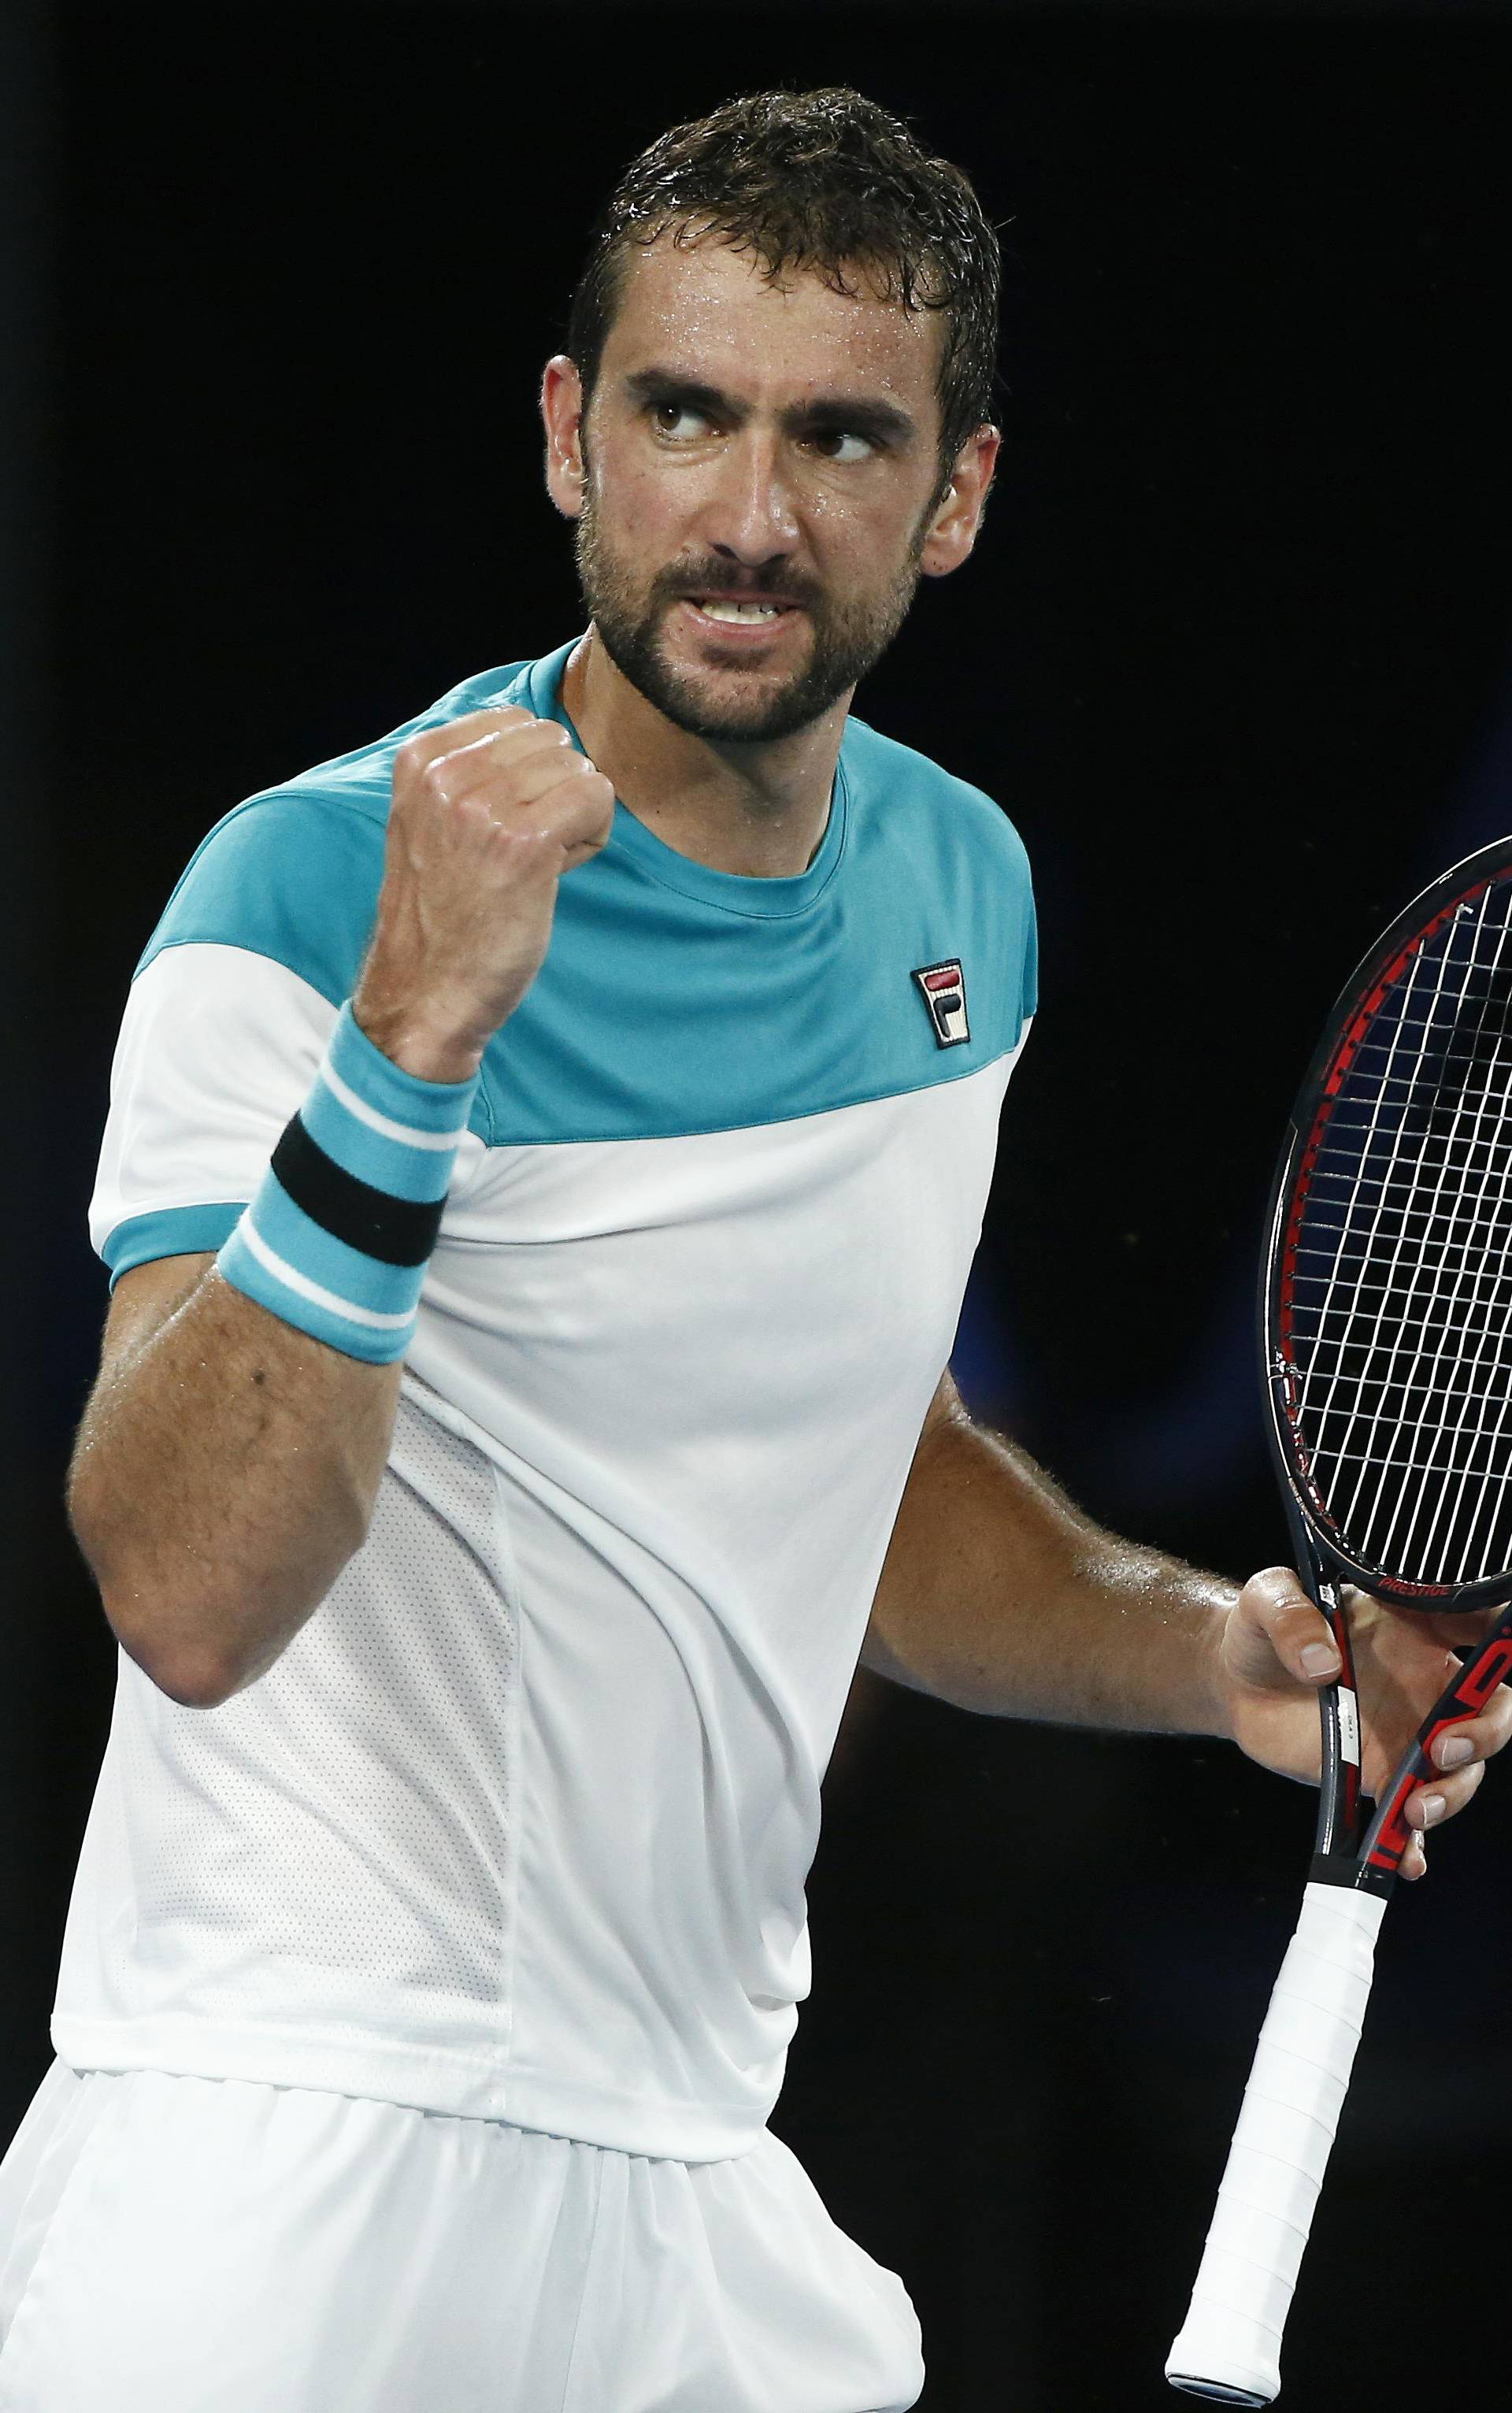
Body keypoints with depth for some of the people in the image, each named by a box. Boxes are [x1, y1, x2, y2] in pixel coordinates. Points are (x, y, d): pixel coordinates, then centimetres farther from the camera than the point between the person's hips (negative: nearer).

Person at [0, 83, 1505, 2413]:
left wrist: (1206, 1651, 6)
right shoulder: (312, 889, -14)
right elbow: (188, 1597, -26)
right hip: (282, 2168, -6)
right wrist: (409, 1038, -35)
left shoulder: (966, 887, 8)